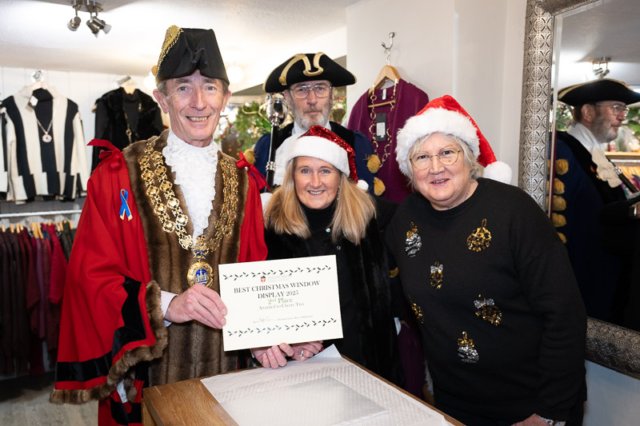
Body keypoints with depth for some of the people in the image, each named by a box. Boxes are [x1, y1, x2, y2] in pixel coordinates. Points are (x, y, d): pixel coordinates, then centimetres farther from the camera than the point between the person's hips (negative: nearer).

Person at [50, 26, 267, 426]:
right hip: (145, 370, -2)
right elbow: (91, 273, -9)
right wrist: (165, 304, -24)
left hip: (224, 365, 3)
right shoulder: (118, 175, -7)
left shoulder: (240, 181, 3)